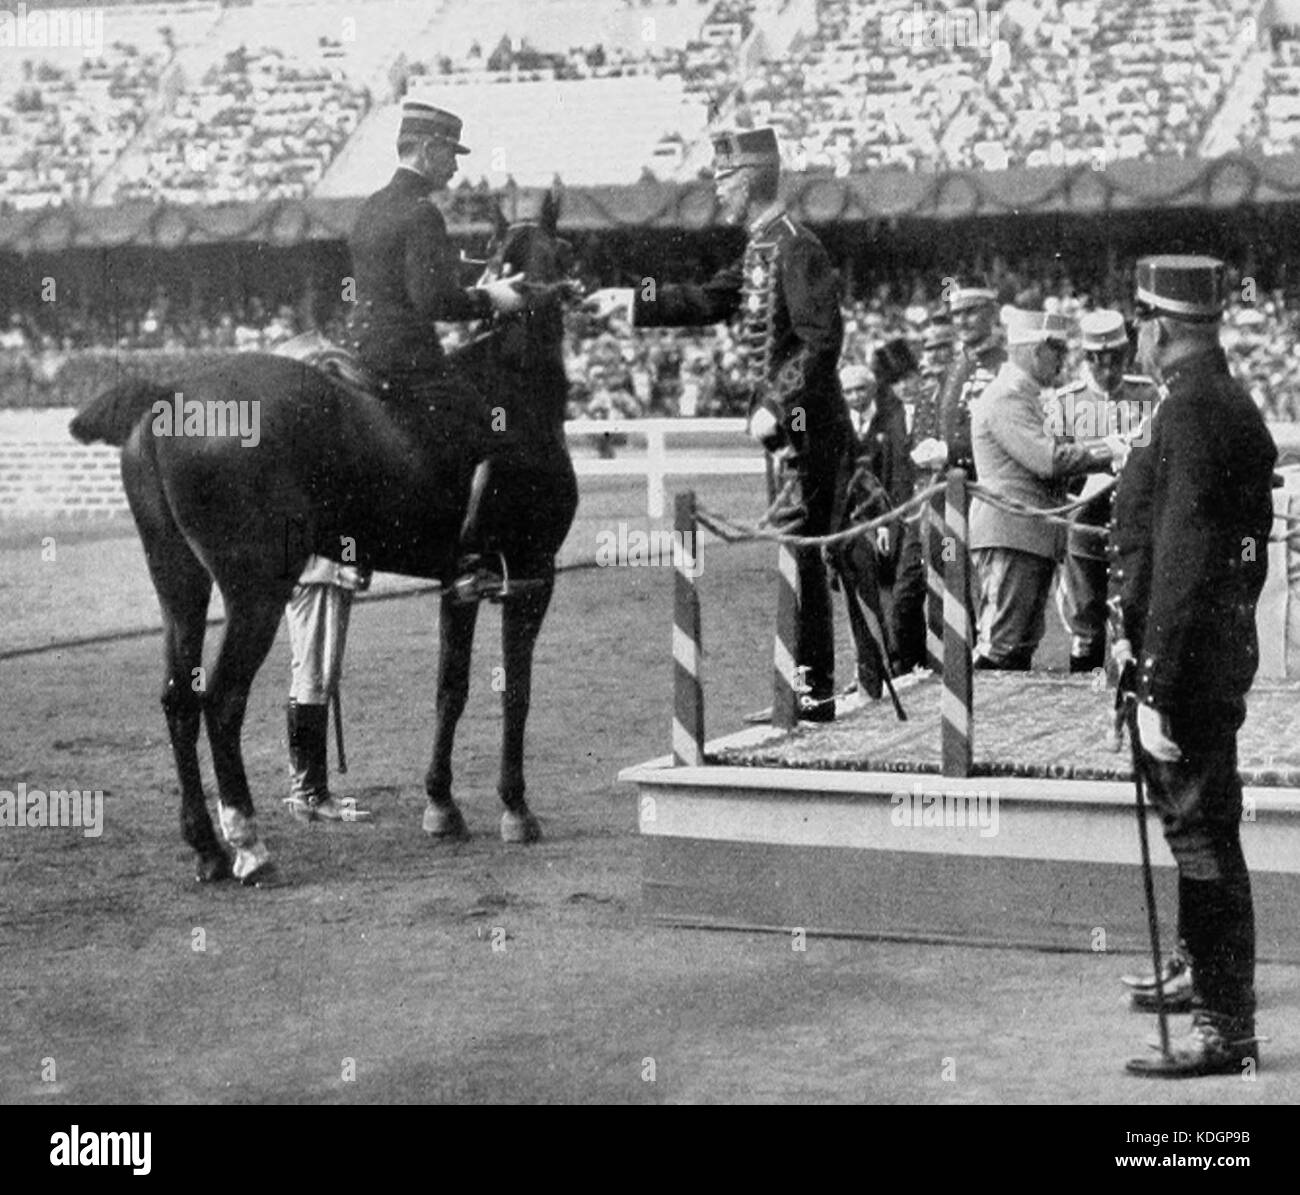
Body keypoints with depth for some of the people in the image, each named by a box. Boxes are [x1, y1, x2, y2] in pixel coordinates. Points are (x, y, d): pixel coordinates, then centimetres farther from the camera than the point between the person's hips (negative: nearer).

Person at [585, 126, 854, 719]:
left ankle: (815, 692, -2)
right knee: (798, 555, 12)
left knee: (800, 554, -7)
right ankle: (809, 683, 18)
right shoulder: (762, 249, 14)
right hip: (785, 429, 10)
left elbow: (821, 343, -21)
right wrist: (632, 299, 21)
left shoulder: (796, 248, -15)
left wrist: (777, 408, -22)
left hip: (807, 429, -10)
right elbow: (709, 299, 25)